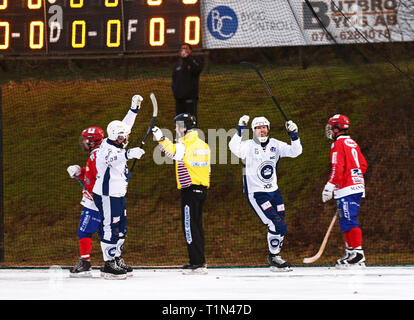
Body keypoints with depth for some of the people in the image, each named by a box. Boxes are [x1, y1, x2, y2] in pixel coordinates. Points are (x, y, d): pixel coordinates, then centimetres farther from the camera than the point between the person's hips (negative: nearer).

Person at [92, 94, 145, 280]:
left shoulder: (115, 144, 7)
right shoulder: (106, 149, -20)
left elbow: (126, 126, 20)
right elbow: (111, 159, -44)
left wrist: (135, 108, 16)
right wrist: (129, 154, -56)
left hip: (117, 195, 10)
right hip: (106, 196, -10)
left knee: (121, 227, 15)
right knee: (110, 229, -8)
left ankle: (117, 259, 24)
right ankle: (108, 265, -4)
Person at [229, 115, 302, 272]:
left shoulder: (275, 145, 3)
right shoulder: (248, 146, -11)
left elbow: (294, 152, -6)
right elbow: (234, 148, -31)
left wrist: (294, 135, -20)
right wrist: (240, 130, -39)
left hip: (273, 191, 6)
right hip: (255, 193, -6)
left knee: (281, 227, 10)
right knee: (276, 224, -15)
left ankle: (274, 256, 30)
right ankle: (274, 259, -1)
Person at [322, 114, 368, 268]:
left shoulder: (338, 144, -9)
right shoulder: (353, 144, 18)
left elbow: (337, 168, -17)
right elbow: (363, 165, 21)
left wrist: (330, 186, -17)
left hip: (347, 190, -9)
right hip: (357, 187, 9)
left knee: (349, 220, -12)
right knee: (345, 220, 14)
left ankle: (357, 254, -18)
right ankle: (350, 252, 16)